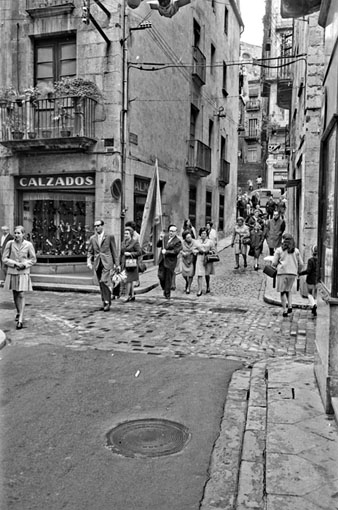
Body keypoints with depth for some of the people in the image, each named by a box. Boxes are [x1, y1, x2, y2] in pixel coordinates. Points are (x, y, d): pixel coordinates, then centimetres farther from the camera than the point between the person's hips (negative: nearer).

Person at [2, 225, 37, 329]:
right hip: (12, 272, 2)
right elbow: (4, 258, 0)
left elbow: (33, 259, 3)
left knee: (21, 295, -9)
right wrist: (15, 263, -14)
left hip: (23, 273, -2)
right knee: (15, 294, 13)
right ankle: (18, 312, 37)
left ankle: (20, 320, -10)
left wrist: (24, 264, -14)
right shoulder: (10, 244, -2)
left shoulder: (28, 245, -5)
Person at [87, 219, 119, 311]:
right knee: (101, 284, 9)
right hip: (97, 263, 4)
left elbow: (114, 251, 3)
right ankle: (105, 303, 19)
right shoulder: (92, 238, 11)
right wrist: (89, 261, -4)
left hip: (106, 262, -4)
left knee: (104, 282, -18)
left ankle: (107, 302, -9)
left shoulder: (110, 237, 1)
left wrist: (116, 263, 0)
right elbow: (90, 252, 13)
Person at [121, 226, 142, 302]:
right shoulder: (123, 243, 14)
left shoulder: (135, 242, -6)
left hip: (131, 264, -6)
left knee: (129, 280, -9)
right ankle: (132, 296, 18)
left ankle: (127, 296, -5)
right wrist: (121, 263, 14)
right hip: (125, 264, 6)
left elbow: (139, 252, -10)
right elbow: (122, 254, 18)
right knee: (130, 280, 11)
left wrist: (130, 254, -16)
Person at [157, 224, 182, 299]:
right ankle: (164, 288, 25)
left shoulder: (178, 241, -8)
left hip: (170, 262, -4)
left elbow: (176, 252, -15)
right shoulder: (165, 237, 8)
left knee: (168, 278, 2)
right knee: (161, 276, -2)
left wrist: (166, 252, -17)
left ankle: (167, 294, 15)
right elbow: (158, 245, 11)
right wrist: (160, 239, -7)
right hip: (162, 260, 4)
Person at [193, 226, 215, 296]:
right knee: (199, 274, -7)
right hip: (200, 258, 0)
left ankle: (208, 287, 32)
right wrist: (198, 251, -10)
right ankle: (199, 290, -4)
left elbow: (213, 250, 8)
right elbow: (194, 250, 10)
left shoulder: (210, 241, 4)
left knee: (207, 274, 10)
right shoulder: (197, 241, 7)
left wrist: (210, 252, -12)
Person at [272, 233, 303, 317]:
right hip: (293, 273, 3)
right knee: (288, 290, 21)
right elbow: (301, 264, 9)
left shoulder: (279, 250, -1)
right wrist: (298, 272, 26)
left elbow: (274, 263, -2)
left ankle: (285, 310, 4)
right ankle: (290, 306, 5)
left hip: (282, 272, -3)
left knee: (282, 292, 6)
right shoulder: (296, 250, 7)